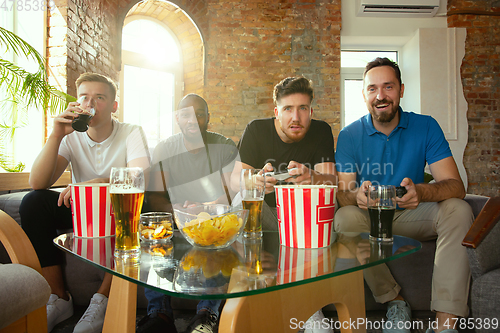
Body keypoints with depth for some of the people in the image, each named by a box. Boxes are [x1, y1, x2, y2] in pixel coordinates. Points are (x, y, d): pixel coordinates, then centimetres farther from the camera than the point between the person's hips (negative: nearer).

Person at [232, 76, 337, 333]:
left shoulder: (321, 132, -8)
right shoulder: (256, 130, -9)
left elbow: (332, 181, -18)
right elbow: (235, 179, -16)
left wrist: (313, 178, -43)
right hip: (263, 211, 0)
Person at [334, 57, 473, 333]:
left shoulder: (425, 127, -6)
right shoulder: (349, 136, -6)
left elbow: (456, 186, -15)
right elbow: (343, 193, -13)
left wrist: (420, 191, -39)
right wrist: (357, 194, -39)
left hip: (412, 216, 1)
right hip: (369, 217, 0)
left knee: (458, 210, -25)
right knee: (345, 217, -31)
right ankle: (394, 301, -13)